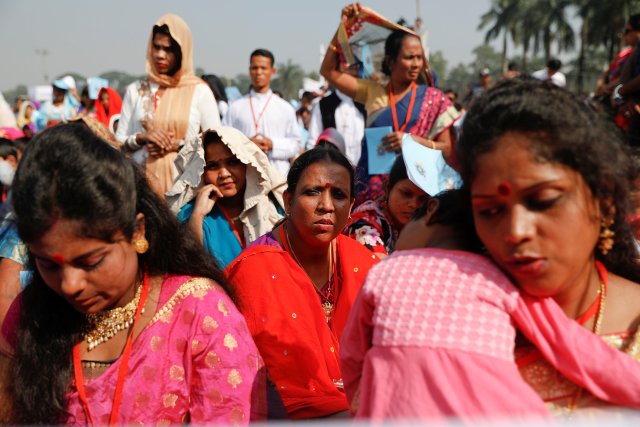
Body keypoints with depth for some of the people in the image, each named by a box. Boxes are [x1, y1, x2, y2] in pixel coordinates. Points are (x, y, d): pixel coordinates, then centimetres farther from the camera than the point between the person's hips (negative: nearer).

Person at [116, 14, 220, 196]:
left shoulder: (199, 91, 1)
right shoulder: (136, 90, 8)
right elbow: (118, 142, 10)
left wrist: (177, 145, -10)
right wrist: (142, 137, -9)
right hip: (142, 180, 2)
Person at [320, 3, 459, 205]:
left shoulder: (433, 99, 3)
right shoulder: (372, 92, 10)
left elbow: (447, 149, 1)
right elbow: (328, 70, 10)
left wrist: (412, 140, -14)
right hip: (371, 187, 2)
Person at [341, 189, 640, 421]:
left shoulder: (382, 273, 9)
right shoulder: (502, 278, 6)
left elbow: (352, 362, 19)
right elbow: (581, 353, 4)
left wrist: (364, 410, 36)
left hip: (398, 413, 0)